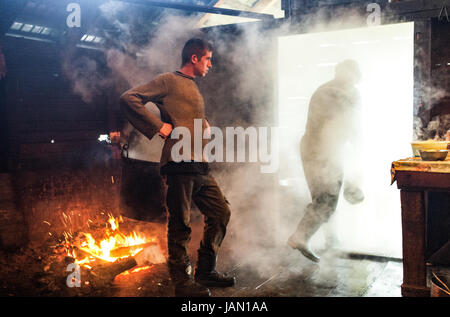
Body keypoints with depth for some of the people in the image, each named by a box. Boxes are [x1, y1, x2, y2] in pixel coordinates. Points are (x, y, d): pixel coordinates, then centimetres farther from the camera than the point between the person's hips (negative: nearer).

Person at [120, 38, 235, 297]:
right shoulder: (169, 81, -1)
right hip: (180, 164, -9)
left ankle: (206, 271, 24)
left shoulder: (194, 88, 25)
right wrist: (159, 126, -12)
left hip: (201, 167, 9)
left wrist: (205, 125, 19)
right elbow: (129, 98, -9)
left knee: (221, 213, 11)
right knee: (181, 225, -1)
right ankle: (183, 282, 11)